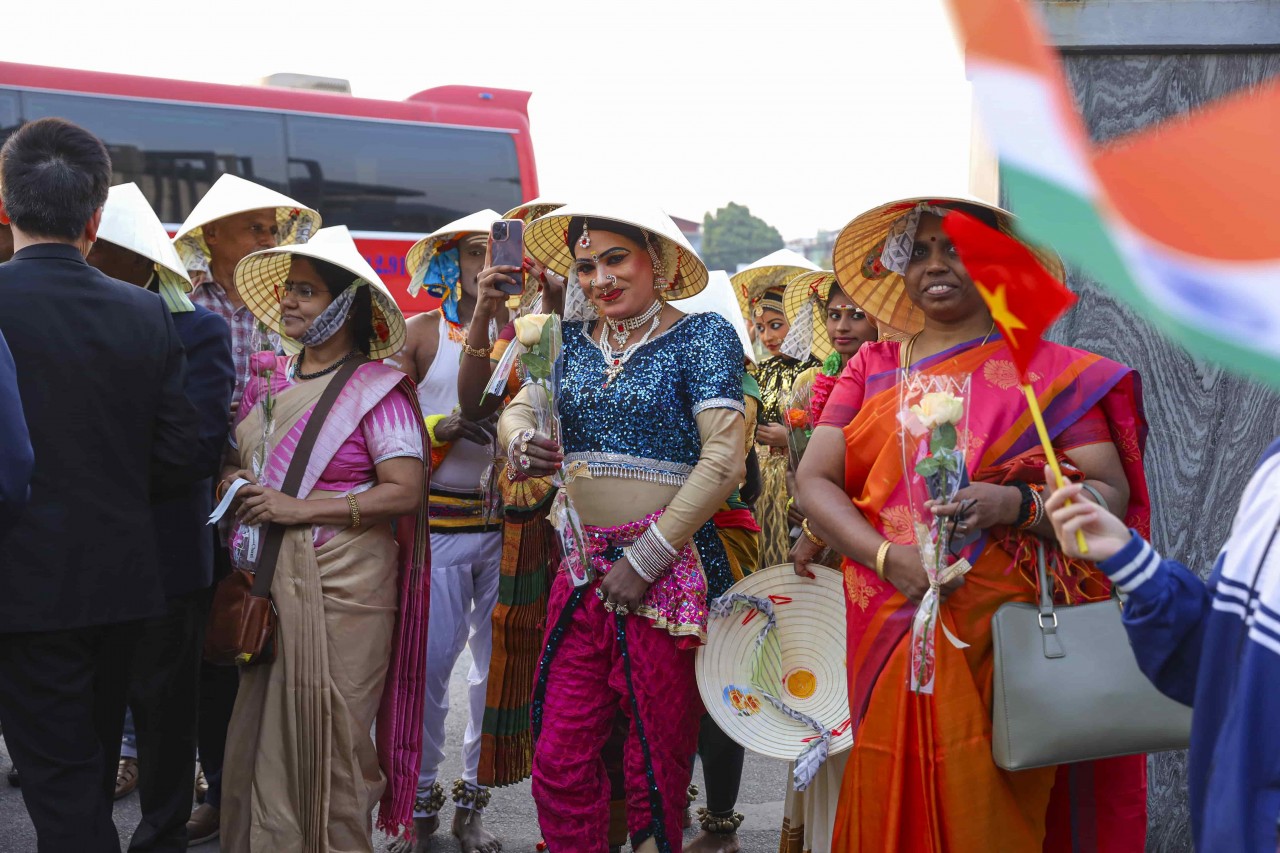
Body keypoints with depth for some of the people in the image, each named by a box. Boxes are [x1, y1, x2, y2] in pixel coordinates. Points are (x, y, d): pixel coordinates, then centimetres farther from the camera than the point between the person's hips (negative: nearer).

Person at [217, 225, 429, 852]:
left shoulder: (377, 389, -7)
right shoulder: (268, 379, 13)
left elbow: (406, 491, -15)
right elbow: (236, 456, 25)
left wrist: (299, 508, -17)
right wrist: (231, 479, 1)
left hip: (338, 590, -6)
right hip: (264, 585, 6)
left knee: (326, 744, 0)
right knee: (256, 739, 9)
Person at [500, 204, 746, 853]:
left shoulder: (703, 336, -6)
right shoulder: (573, 340, 12)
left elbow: (724, 459, -14)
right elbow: (518, 410, 11)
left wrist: (647, 558, -15)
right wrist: (522, 444, -15)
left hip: (669, 570, -5)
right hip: (583, 568, 5)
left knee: (657, 759, 4)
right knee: (559, 756, 4)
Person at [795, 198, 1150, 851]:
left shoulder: (1049, 372, 3)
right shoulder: (873, 368, 11)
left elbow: (1111, 495, -4)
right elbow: (813, 479, 1)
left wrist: (1016, 505, -23)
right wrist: (891, 558, -16)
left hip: (1004, 642, -2)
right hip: (891, 640, 2)